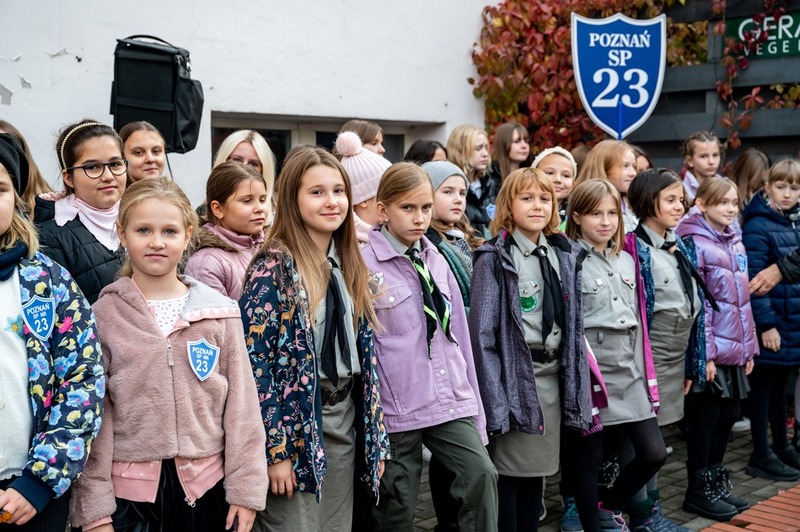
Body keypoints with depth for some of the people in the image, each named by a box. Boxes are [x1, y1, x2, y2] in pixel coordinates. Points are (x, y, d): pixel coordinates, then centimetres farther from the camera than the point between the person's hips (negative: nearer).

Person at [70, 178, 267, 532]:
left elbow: (241, 403, 1)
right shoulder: (104, 315, -2)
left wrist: (245, 488, -2)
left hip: (207, 486, 1)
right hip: (128, 491, -1)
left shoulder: (220, 312, 0)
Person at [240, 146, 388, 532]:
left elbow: (365, 348, 12)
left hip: (345, 417, 7)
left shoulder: (349, 265, 8)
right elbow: (255, 362, -16)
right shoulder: (273, 268, -13)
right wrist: (274, 448, -18)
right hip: (295, 421, -6)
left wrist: (374, 433, 9)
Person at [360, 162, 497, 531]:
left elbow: (457, 333, 11)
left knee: (482, 474, -12)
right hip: (397, 408, -4)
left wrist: (475, 410, 11)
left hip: (451, 402, 4)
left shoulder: (435, 260, 10)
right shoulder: (365, 263, -8)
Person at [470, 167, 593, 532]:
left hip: (554, 377, 6)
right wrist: (493, 400, -17)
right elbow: (482, 332, -12)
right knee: (509, 473, 1)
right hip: (515, 377, -5)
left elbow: (573, 325, 11)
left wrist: (577, 387, 6)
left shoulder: (566, 255, 9)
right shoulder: (494, 258, -8)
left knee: (537, 473, 13)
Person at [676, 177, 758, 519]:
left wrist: (749, 347, 13)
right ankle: (698, 491, 14)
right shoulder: (695, 243, -11)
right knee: (706, 417, 1)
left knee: (728, 415, 13)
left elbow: (743, 300, 16)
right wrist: (705, 352, -18)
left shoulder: (735, 244, 13)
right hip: (710, 350, -7)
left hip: (735, 348, 8)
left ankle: (716, 483, 27)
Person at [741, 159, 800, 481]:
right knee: (764, 385, 1)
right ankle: (761, 456, 10)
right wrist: (765, 324, -20)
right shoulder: (758, 227, -14)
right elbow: (753, 281, -18)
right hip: (771, 323, -7)